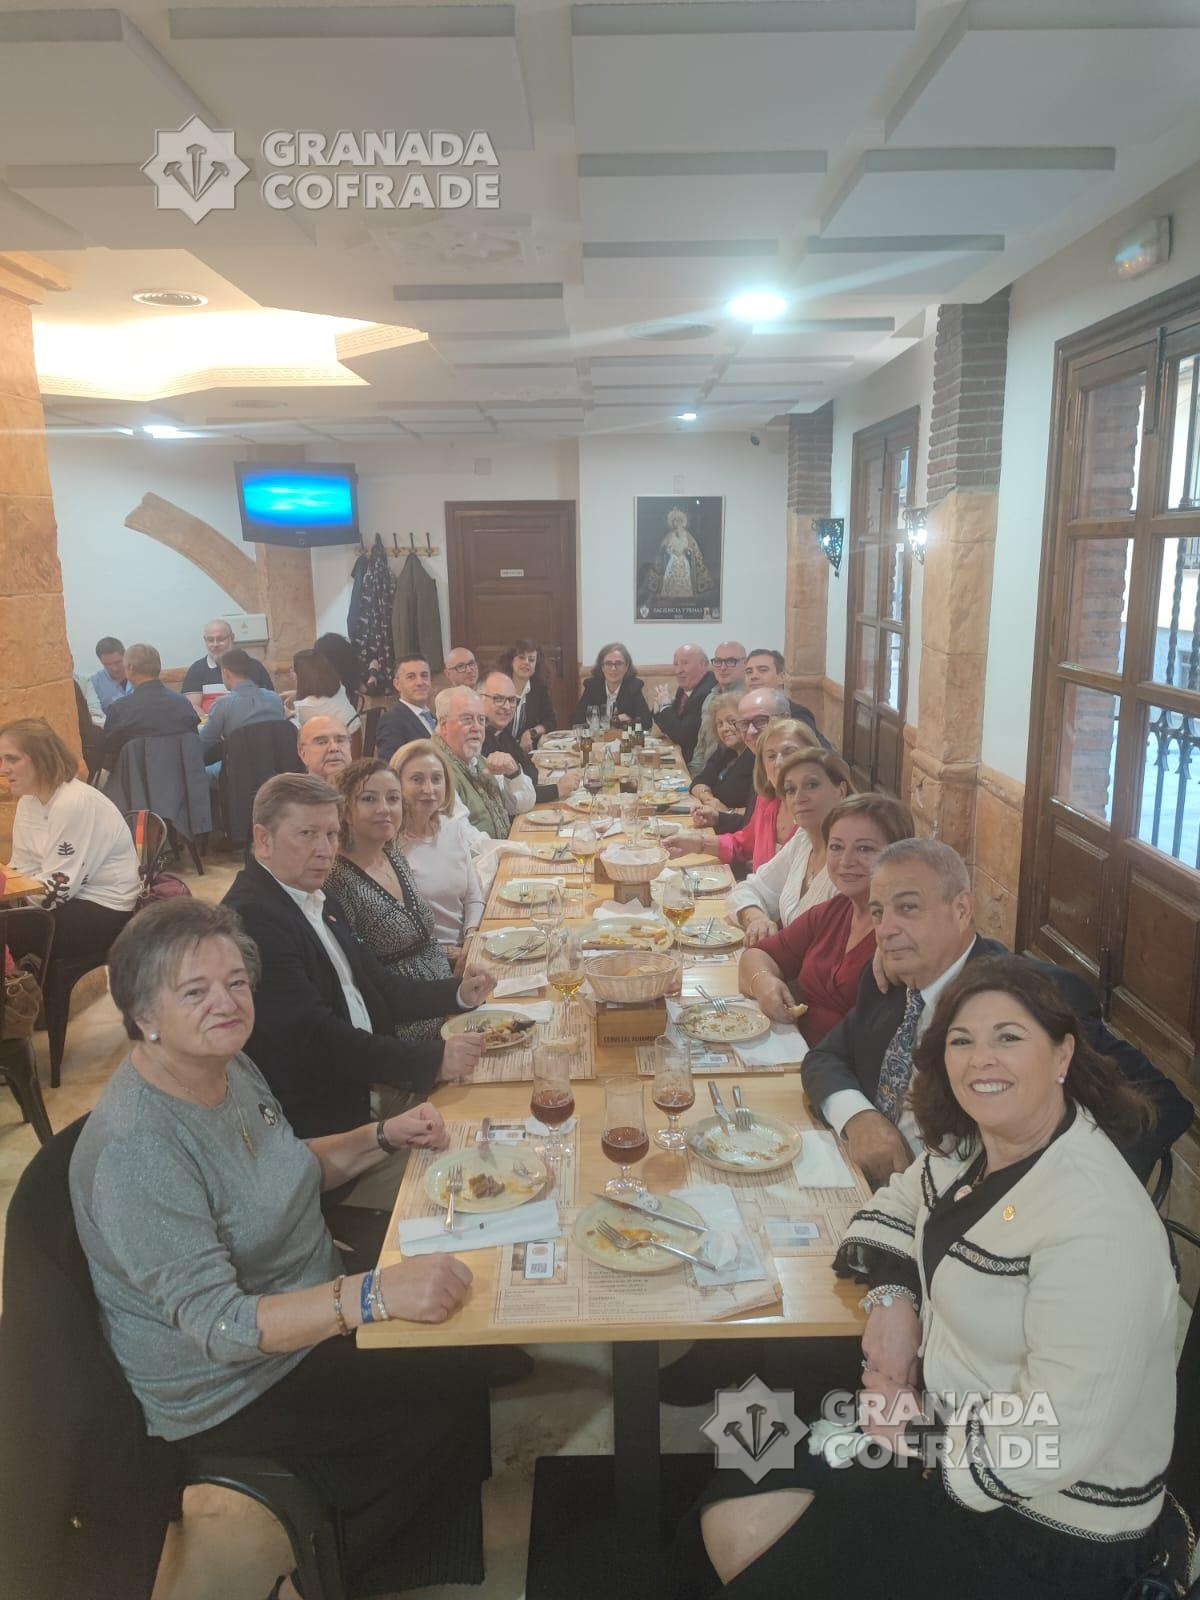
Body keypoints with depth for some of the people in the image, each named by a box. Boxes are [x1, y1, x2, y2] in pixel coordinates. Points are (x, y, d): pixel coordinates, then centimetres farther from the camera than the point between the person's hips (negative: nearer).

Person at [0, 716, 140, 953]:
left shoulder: (74, 803, -21)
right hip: (72, 898, 8)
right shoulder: (28, 801, 5)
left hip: (105, 910, -8)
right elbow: (23, 870, 5)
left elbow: (56, 889, -21)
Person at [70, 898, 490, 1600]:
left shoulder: (230, 1066, -5)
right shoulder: (135, 1149, -31)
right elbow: (218, 1325, -34)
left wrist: (384, 1136, -4)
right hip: (226, 1391, -8)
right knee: (451, 1397, -11)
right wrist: (374, 1293, -45)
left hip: (307, 1310, 8)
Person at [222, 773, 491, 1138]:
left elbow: (374, 986, 16)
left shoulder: (317, 900, 11)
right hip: (317, 1123, -8)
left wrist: (457, 994, 2)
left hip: (366, 1091, 8)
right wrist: (433, 1062, -24)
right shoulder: (252, 917, -18)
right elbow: (315, 1036, -24)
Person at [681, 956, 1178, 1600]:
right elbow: (902, 1200, 17)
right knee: (726, 1521, 2)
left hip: (1050, 1534, -7)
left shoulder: (1096, 1221, -29)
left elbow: (1058, 1441, -28)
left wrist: (913, 1436, -13)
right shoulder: (970, 1144, -3)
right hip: (939, 1417, 7)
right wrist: (892, 1300, -2)